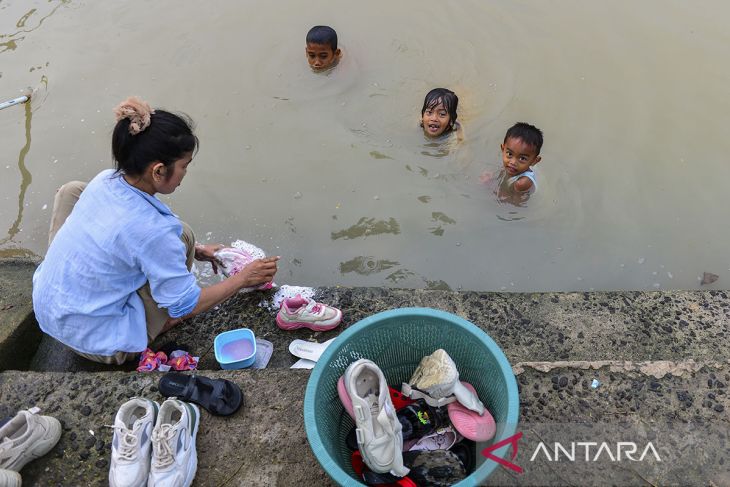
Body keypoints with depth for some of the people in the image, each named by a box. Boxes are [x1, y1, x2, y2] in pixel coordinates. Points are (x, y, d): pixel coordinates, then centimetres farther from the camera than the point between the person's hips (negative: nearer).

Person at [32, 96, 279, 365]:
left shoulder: (104, 181, -9)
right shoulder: (154, 230, -30)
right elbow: (186, 306, -18)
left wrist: (194, 251, 13)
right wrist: (243, 278, -7)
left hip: (45, 306, 7)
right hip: (95, 340, -7)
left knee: (71, 190, 15)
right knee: (182, 234, -13)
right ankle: (163, 321, 9)